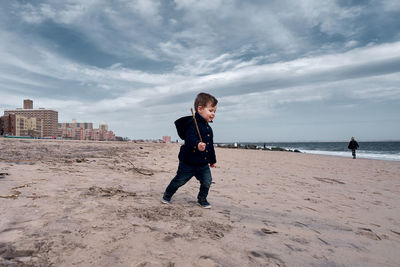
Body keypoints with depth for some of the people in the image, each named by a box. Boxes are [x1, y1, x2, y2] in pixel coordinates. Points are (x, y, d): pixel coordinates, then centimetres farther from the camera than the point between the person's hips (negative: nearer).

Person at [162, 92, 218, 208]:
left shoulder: (208, 128, 10)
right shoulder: (193, 124, -18)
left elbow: (210, 146, 20)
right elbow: (190, 140, -32)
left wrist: (212, 160, 25)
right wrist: (197, 145, -53)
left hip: (203, 163, 7)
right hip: (188, 162, -7)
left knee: (207, 182, 4)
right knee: (179, 181, 8)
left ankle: (202, 199, 29)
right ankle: (167, 195, 32)